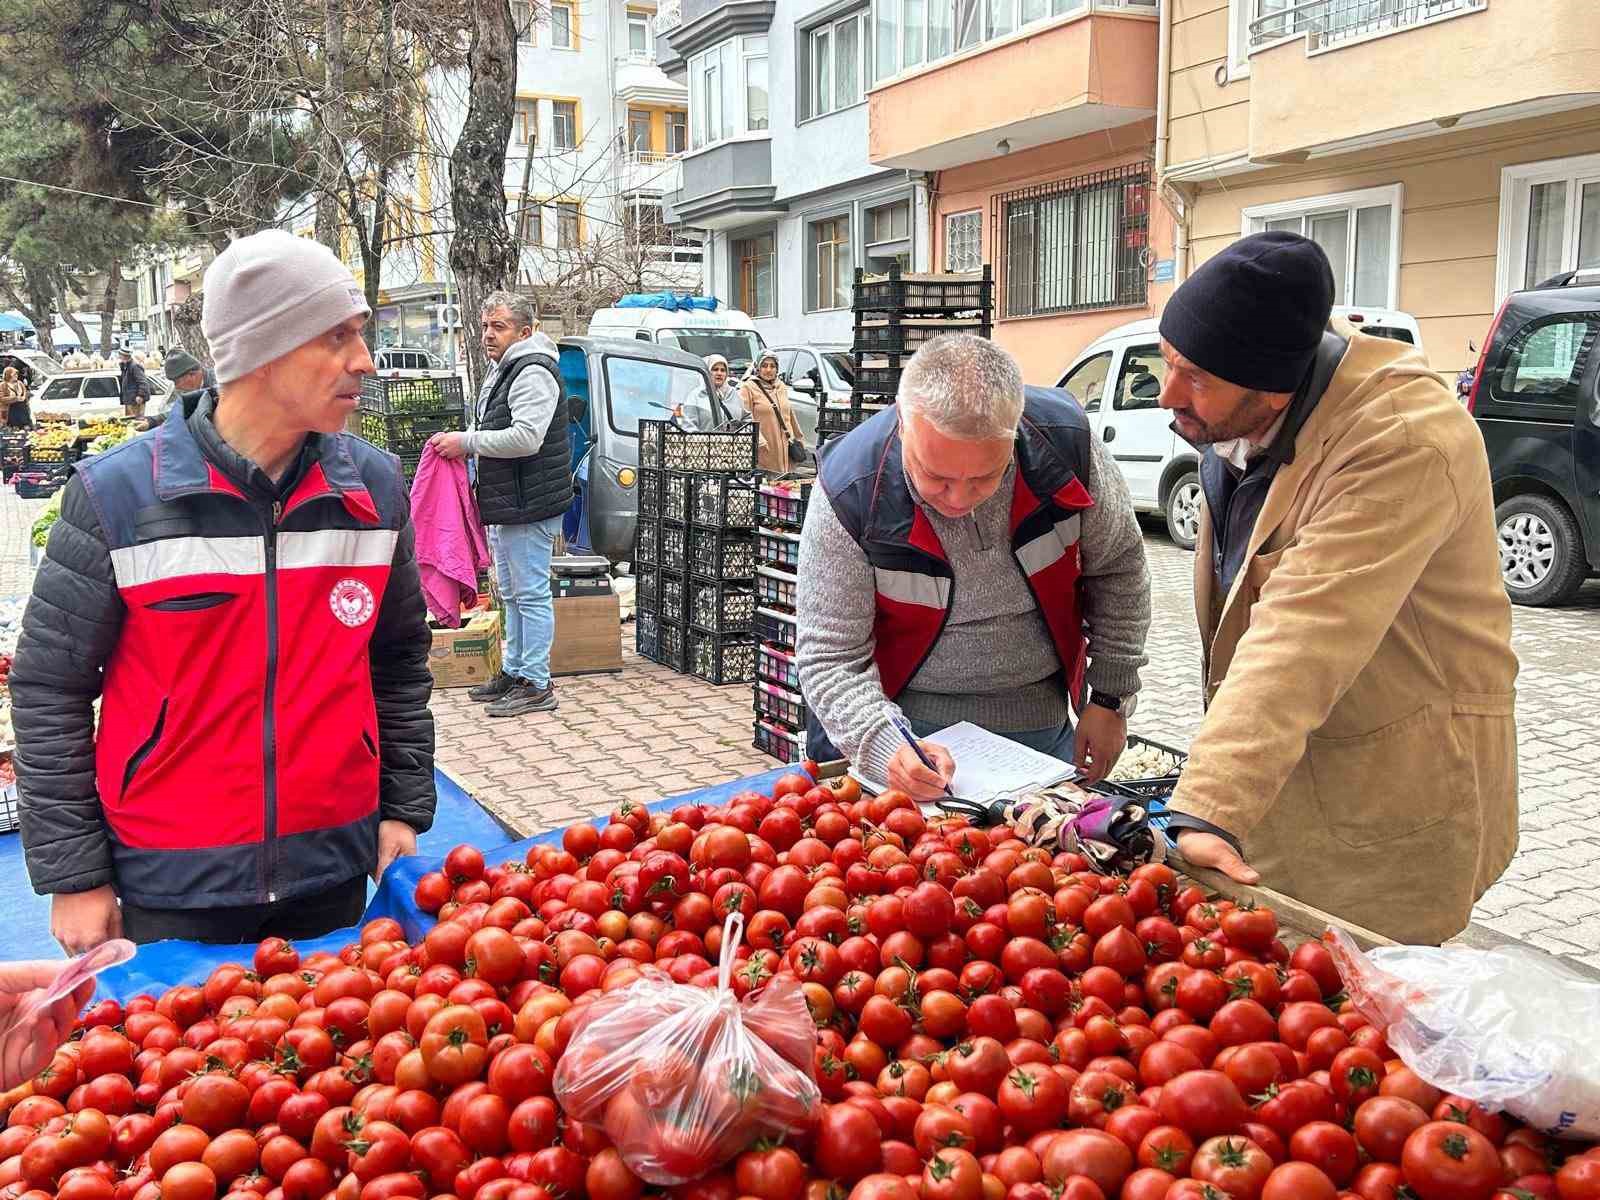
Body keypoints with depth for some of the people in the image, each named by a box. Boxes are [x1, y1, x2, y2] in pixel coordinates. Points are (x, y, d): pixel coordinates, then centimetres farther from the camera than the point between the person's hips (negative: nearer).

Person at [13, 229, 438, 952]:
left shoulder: (373, 486, -1)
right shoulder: (119, 493, -11)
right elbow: (48, 690, -4)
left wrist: (404, 809, 6)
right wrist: (72, 877, -4)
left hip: (335, 870, 3)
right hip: (172, 886, -3)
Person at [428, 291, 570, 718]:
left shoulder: (533, 373, -15)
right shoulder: (502, 369, 19)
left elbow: (526, 438, -26)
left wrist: (467, 442, -19)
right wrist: (464, 443, 11)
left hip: (529, 505, -11)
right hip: (505, 505, 11)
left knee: (531, 593, -6)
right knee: (512, 594, 18)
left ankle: (536, 685, 0)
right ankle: (514, 673, 29)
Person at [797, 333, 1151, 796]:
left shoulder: (1065, 443, -19)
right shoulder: (850, 491, -25)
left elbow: (1117, 569, -1)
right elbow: (829, 658, -19)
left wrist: (1110, 699, -1)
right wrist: (887, 748, -35)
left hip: (1042, 724, 3)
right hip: (907, 726, -2)